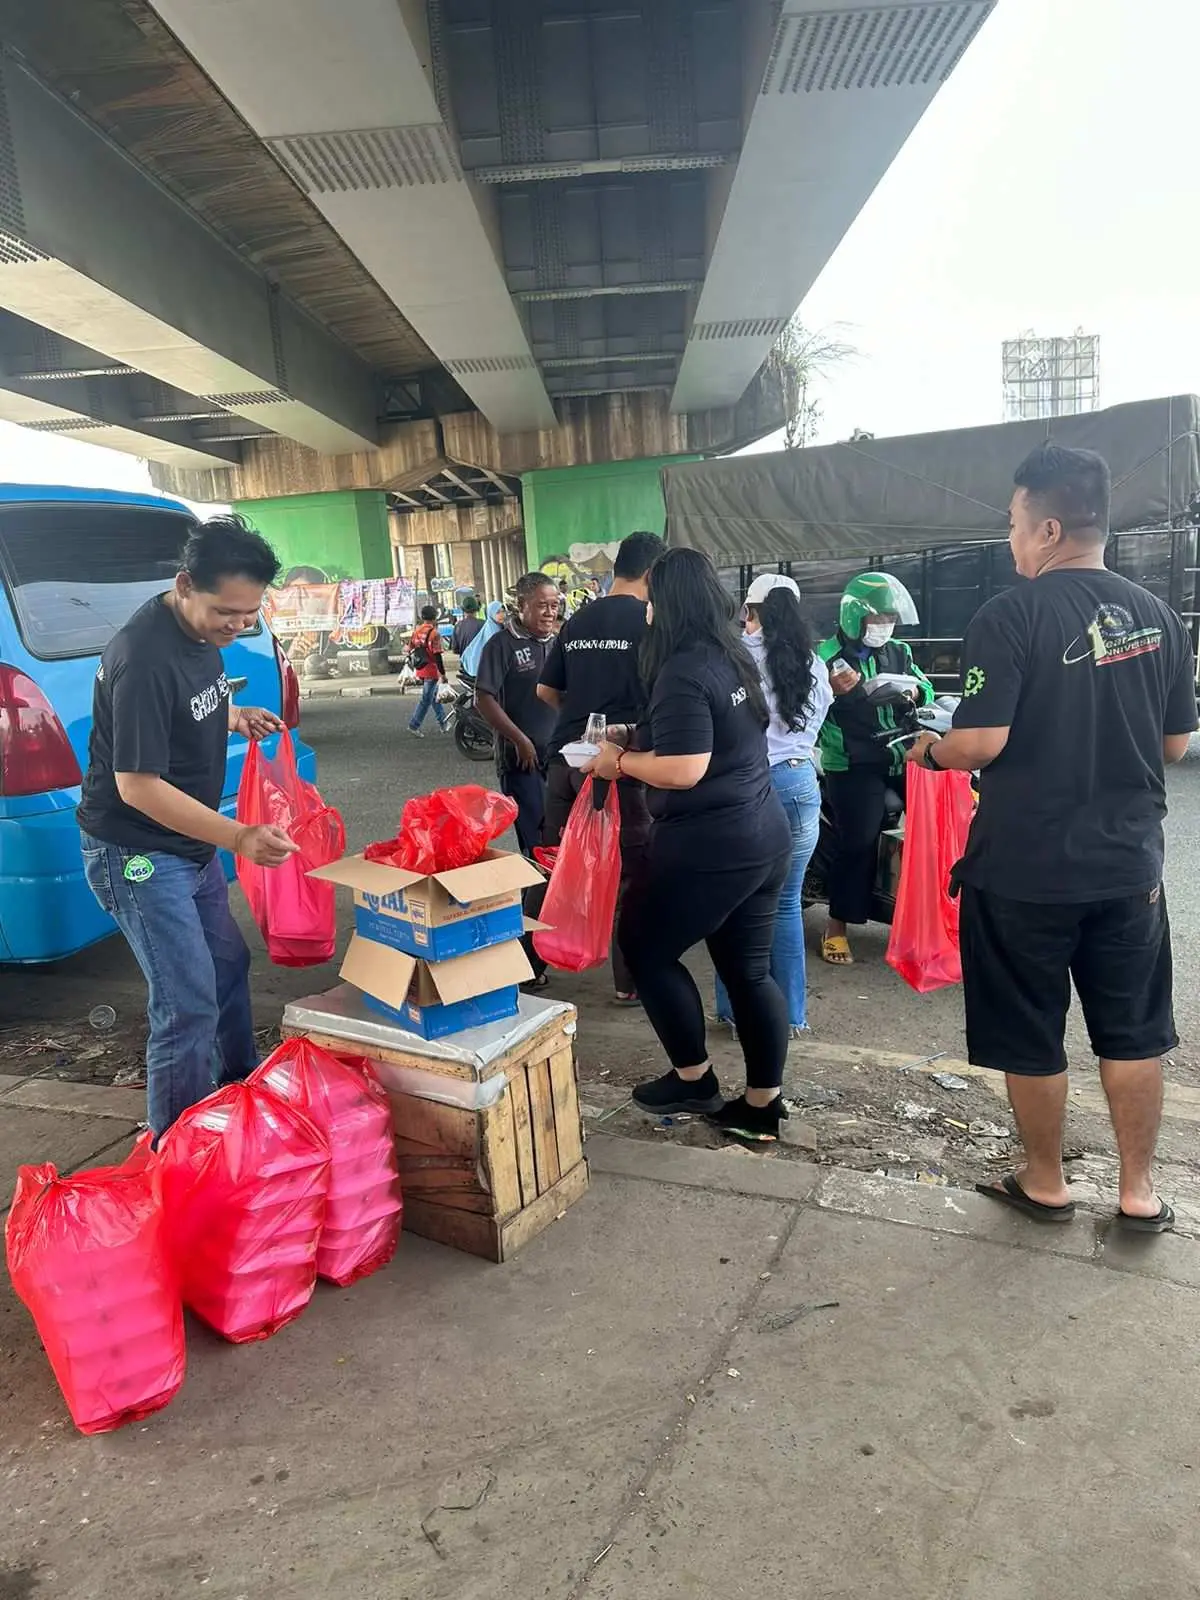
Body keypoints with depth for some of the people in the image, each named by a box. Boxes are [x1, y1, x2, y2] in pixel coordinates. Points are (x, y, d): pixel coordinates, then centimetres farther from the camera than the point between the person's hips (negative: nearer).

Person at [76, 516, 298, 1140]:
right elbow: (136, 785, -27)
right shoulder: (143, 656, -28)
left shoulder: (201, 631, 0)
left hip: (191, 842, 9)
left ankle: (241, 1089, 42)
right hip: (136, 852, -9)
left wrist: (234, 716, 4)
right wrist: (237, 838, -33)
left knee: (228, 963, 21)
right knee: (189, 1005, -8)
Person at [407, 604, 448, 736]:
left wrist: (414, 669, 22)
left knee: (434, 695, 21)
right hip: (431, 671, -8)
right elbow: (437, 655, -19)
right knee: (426, 699, -2)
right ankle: (414, 725, -4)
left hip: (420, 671, 8)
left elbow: (410, 650, 12)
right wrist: (443, 673, -14)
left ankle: (442, 721, 30)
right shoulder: (434, 633, -15)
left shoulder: (416, 631, 6)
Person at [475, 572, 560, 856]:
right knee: (536, 842, -3)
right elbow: (484, 699, -14)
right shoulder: (502, 644, -9)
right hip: (522, 756, -6)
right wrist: (521, 741, -15)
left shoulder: (556, 643, 10)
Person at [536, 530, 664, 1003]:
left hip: (564, 756, 6)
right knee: (631, 868, 5)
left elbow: (547, 690, 17)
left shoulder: (577, 621, 13)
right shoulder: (649, 619, -5)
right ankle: (632, 980, 11)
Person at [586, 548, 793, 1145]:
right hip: (763, 836, 9)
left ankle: (693, 1078, 20)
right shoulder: (734, 657, 11)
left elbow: (684, 771, -24)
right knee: (749, 969, 14)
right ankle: (762, 1105, 23)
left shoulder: (683, 672, -18)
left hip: (709, 847, -9)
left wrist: (621, 762, -7)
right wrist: (639, 745, 18)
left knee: (644, 944, 10)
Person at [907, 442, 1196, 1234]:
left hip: (1024, 867, -5)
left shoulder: (1010, 615, -15)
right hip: (1129, 860, 5)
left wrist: (930, 753, 0)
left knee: (1030, 1037, 12)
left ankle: (1046, 1184, 28)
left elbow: (983, 742, -20)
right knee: (1133, 1031, 18)